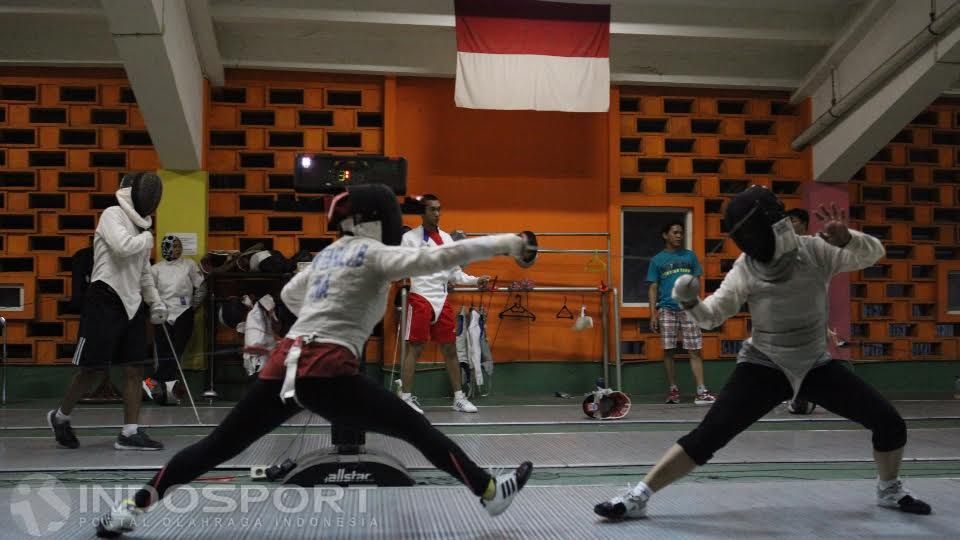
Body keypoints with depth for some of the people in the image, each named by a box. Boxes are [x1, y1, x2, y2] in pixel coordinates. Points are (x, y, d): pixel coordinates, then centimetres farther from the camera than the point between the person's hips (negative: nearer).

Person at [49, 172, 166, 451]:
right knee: (94, 369, -2)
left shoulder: (140, 224, 15)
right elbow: (123, 247, -28)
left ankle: (129, 433, 5)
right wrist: (147, 239, -9)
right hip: (105, 301, -8)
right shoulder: (113, 215, -9)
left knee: (135, 369, 2)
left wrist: (156, 303, 15)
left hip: (132, 304, 8)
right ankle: (60, 416, 21)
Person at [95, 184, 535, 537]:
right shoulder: (373, 253, 1)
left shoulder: (329, 253, 22)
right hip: (325, 374, -7)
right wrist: (502, 243, -16)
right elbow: (433, 258, -15)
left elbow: (289, 295, 37)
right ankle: (489, 492, 12)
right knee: (418, 430, 4)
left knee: (217, 448, 17)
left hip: (284, 365, 7)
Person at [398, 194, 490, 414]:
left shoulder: (447, 238, 11)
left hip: (442, 300, 6)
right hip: (420, 299, -5)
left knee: (450, 350, 9)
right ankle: (406, 398, 2)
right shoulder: (410, 237, -5)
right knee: (414, 350, -4)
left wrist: (475, 281, 0)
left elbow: (455, 272, 13)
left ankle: (459, 398, 16)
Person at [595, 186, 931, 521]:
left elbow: (872, 253, -24)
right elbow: (710, 317, -14)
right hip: (763, 369, -3)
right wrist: (689, 302, -36)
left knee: (891, 424, -1)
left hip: (816, 367, 3)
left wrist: (845, 237, -45)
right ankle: (637, 497, -9)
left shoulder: (815, 250, -14)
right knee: (705, 438, -16)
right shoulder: (745, 270, -16)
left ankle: (889, 490, 28)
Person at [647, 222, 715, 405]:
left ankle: (701, 391, -6)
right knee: (668, 350, 2)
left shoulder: (690, 256, 12)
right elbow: (653, 288, 7)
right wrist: (653, 313, -2)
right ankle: (673, 389, 12)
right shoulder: (657, 260, 8)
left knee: (695, 350, -4)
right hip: (666, 309, 0)